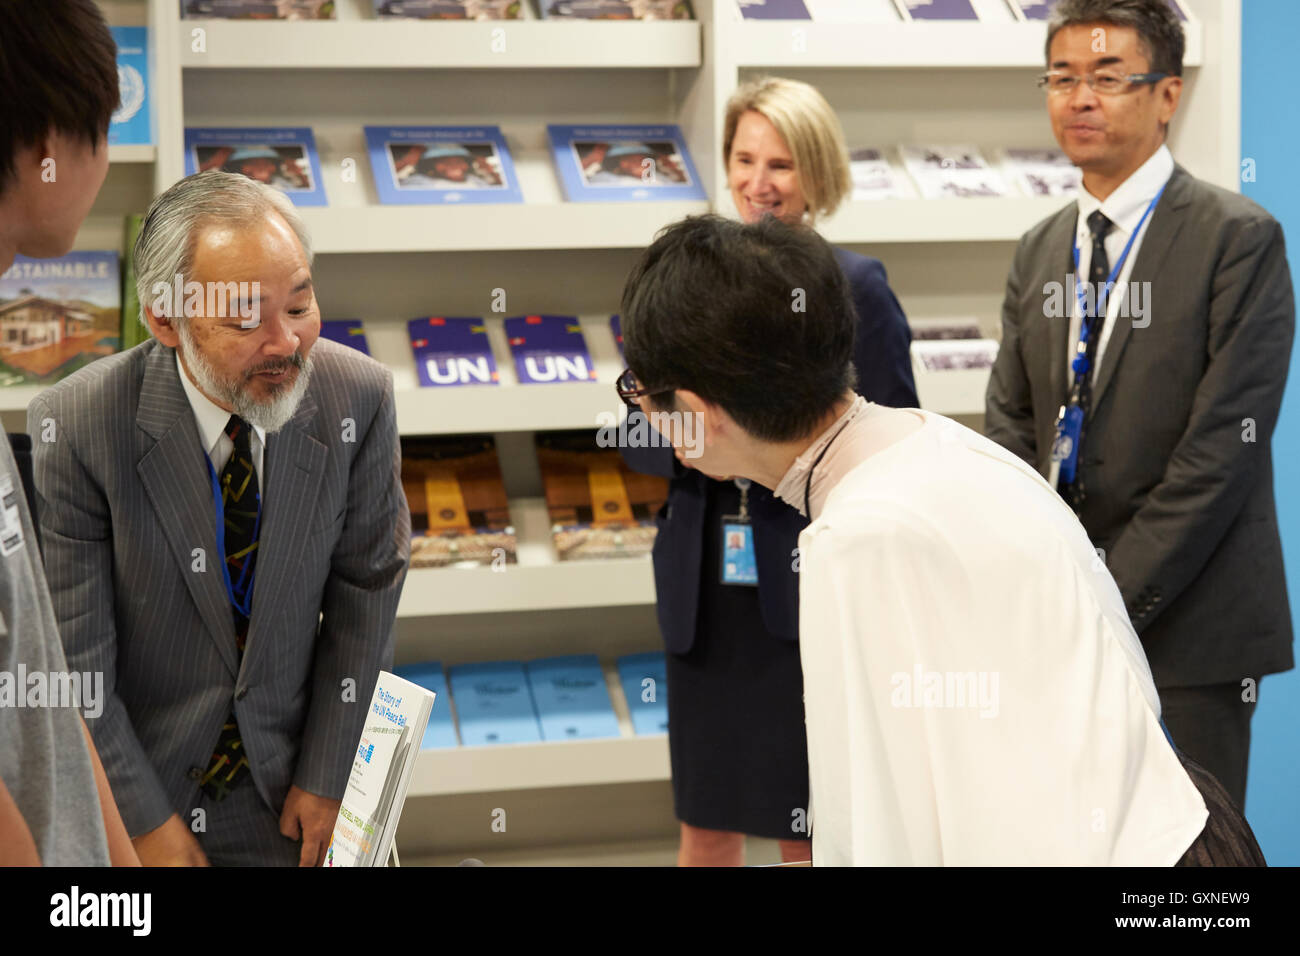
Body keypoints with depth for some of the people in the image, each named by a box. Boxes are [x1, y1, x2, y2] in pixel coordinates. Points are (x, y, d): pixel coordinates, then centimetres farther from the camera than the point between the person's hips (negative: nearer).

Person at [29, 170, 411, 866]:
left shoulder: (359, 397, -15)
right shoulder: (74, 428, -22)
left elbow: (366, 593, -5)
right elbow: (71, 660, -17)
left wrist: (328, 778, -5)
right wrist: (147, 822, -15)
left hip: (286, 773, 2)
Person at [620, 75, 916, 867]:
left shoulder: (854, 284, -5)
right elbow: (638, 433, 9)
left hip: (814, 587, -4)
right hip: (706, 588, 4)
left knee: (811, 831, 4)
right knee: (706, 825, 12)